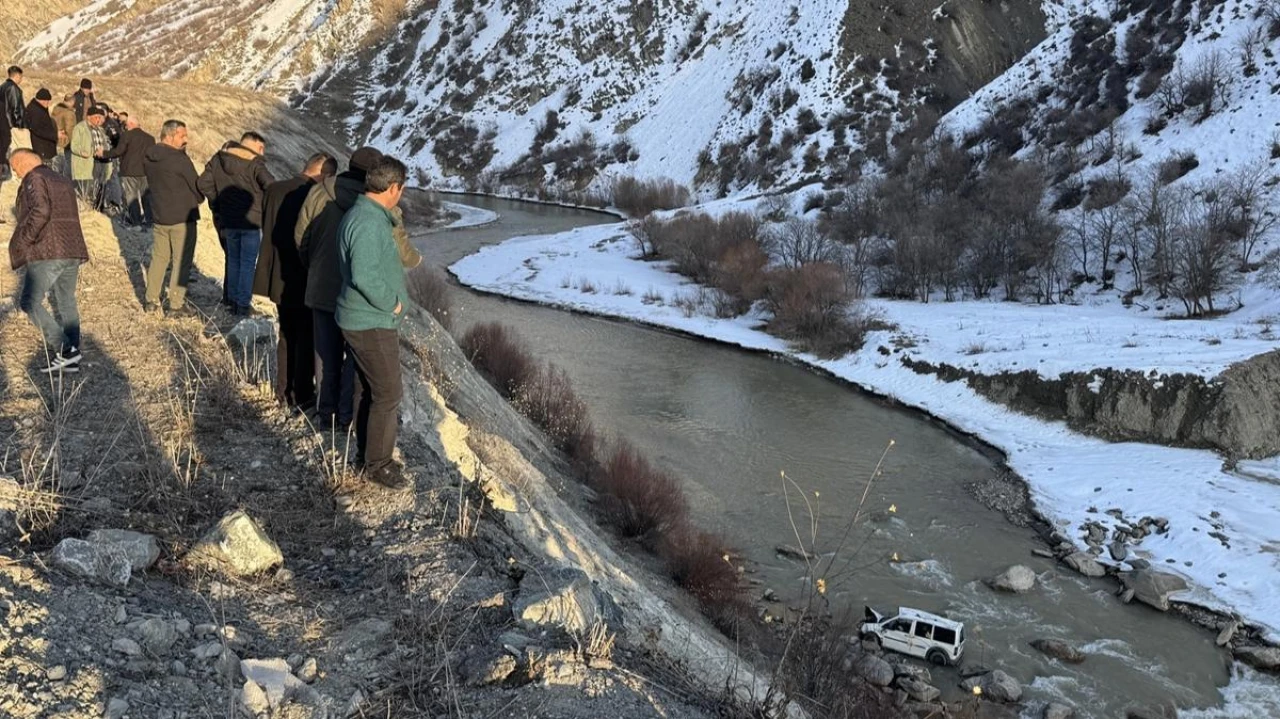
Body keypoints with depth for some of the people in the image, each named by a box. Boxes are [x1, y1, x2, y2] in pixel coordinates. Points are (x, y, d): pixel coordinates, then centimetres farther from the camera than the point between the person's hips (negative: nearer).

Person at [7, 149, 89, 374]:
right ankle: (70, 359, 14)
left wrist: (22, 243, -12)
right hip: (73, 251, 8)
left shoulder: (34, 179, -2)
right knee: (66, 303, 13)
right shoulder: (64, 182, 23)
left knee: (29, 302, -4)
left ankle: (63, 349, -13)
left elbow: (40, 211, -18)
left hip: (47, 252, -8)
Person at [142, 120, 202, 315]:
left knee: (158, 258, 17)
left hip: (158, 216, 7)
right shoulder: (179, 159, -18)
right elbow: (196, 185, -11)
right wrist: (199, 199, 9)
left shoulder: (147, 157, 4)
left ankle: (151, 300, 21)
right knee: (182, 261, 2)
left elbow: (151, 182, 11)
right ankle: (176, 304, 5)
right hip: (182, 218, -7)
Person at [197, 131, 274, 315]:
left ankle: (233, 300, 25)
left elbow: (204, 184, 2)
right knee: (248, 264, 3)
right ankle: (243, 305, 7)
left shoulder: (218, 159, 4)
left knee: (233, 261, 18)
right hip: (252, 222, -5)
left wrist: (217, 204, 11)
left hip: (228, 222, 5)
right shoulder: (254, 164, -14)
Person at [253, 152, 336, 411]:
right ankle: (303, 396, 12)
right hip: (306, 280, -6)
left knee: (286, 334, 19)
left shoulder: (274, 190, -1)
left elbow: (266, 229, 8)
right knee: (306, 338, 7)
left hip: (279, 277, 6)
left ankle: (284, 391, 26)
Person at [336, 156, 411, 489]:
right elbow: (365, 276, -29)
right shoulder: (368, 223, -23)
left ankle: (366, 452, 31)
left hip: (364, 320, 11)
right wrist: (392, 303, -18)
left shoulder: (366, 215, 11)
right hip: (372, 324, -11)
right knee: (388, 394, -2)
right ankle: (377, 464, 8)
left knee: (366, 389, 19)